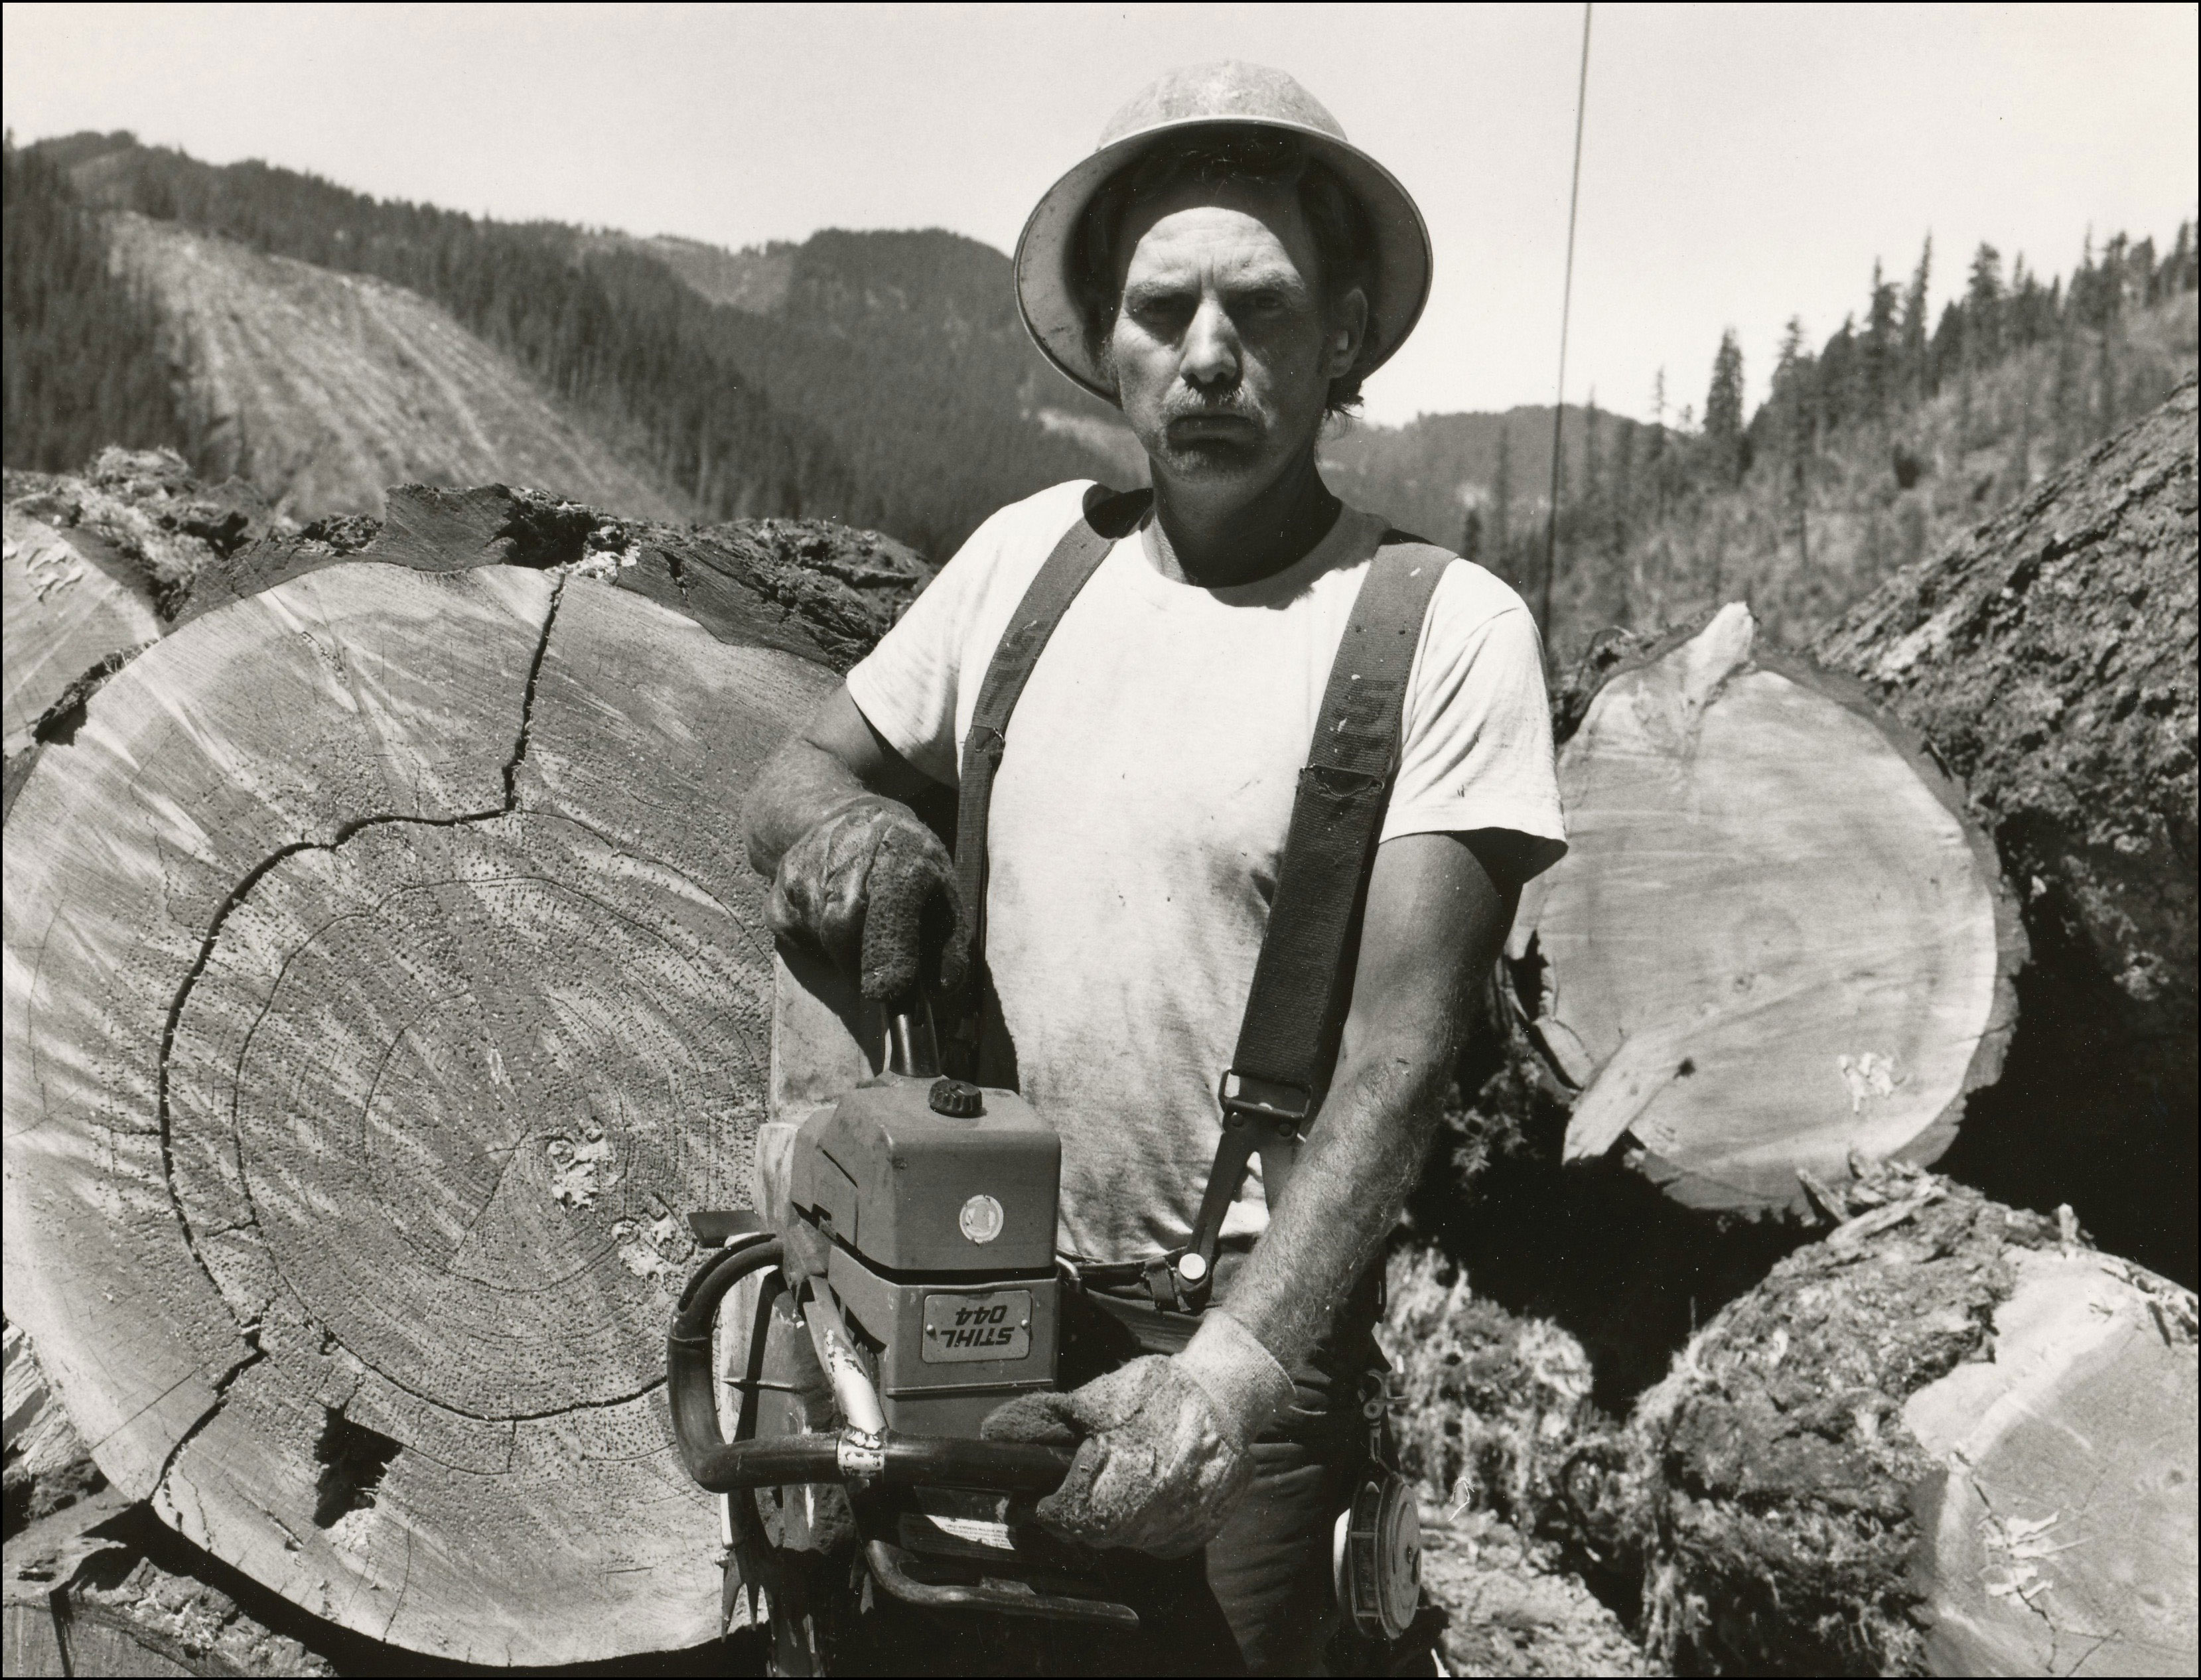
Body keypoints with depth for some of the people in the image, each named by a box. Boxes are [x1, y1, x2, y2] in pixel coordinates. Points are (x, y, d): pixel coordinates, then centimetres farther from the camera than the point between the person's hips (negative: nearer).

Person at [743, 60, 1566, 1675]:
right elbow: (798, 775, 9)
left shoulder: (1449, 631, -13)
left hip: (1251, 1323, -4)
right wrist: (842, 825, -15)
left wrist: (1235, 1362, -29)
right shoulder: (1032, 552, 0)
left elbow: (1400, 1050, -18)